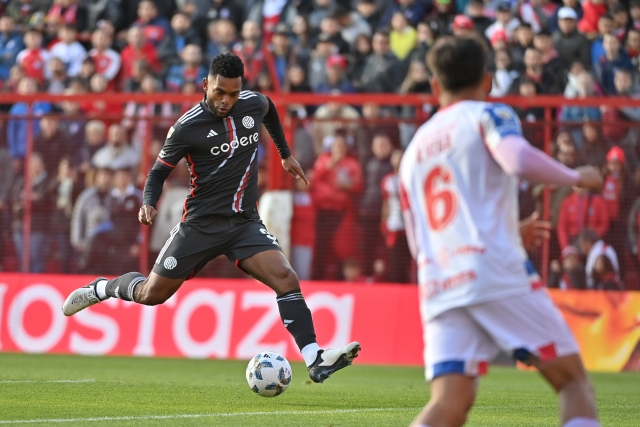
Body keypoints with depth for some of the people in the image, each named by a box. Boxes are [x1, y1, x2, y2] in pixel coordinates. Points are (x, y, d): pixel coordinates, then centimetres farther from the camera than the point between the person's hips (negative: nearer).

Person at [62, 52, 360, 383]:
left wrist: (285, 155, 29)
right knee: (152, 294, 2)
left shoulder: (253, 104, 0)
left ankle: (315, 360, -24)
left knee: (286, 278, -19)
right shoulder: (188, 126, -13)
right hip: (202, 223, -3)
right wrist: (148, 204, -22)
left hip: (246, 222, 3)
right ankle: (101, 288, 34)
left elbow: (270, 111, 27)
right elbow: (158, 172, -3)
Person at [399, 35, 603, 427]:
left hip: (437, 288, 5)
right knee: (573, 380, 4)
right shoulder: (489, 115, 6)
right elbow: (519, 161, -17)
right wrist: (577, 177, 0)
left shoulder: (414, 149, 25)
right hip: (498, 274, -5)